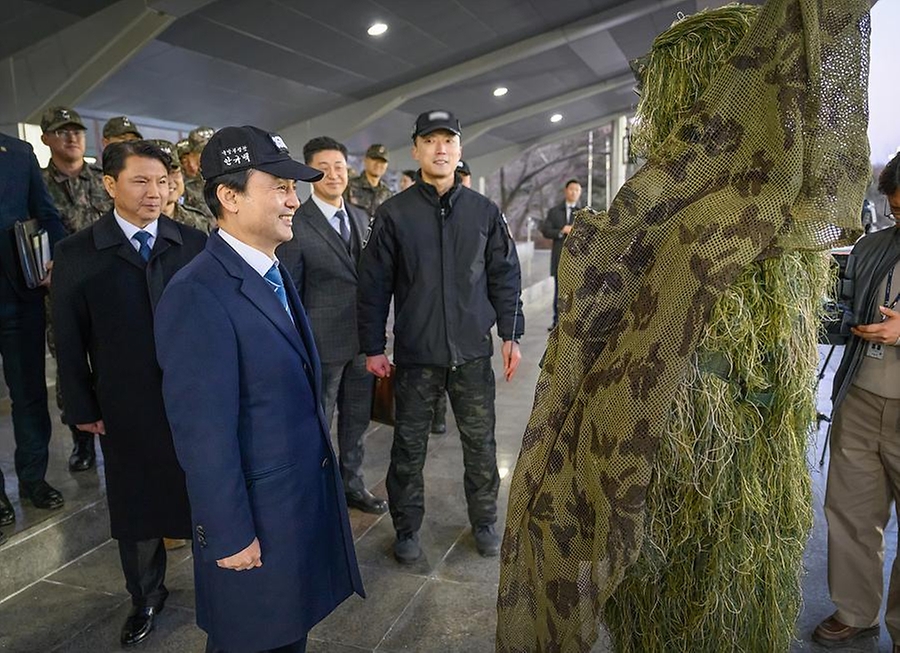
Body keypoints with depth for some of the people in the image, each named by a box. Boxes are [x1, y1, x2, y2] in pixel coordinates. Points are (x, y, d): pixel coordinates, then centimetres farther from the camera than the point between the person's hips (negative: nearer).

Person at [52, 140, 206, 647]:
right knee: (135, 508, 17)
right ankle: (146, 598, 39)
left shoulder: (195, 244, -3)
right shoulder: (77, 253, -4)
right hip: (127, 410, 1)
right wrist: (82, 409, 0)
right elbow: (70, 339, 0)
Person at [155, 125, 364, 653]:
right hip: (259, 513, -7)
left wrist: (324, 453, 12)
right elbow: (204, 434, -23)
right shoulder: (199, 296, -25)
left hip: (310, 492, 8)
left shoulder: (274, 273, 5)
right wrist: (229, 537, -16)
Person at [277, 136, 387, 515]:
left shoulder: (361, 218, 8)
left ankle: (352, 484, 37)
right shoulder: (295, 225, -12)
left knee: (356, 420, 19)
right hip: (322, 342, -6)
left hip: (362, 339, 6)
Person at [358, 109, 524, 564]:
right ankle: (407, 529, 29)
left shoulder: (484, 211, 4)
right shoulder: (393, 214, -1)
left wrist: (510, 335, 3)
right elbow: (374, 284, 0)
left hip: (473, 351, 2)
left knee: (481, 443, 11)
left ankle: (484, 521, 33)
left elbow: (505, 276, 7)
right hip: (415, 354, -1)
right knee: (409, 445, 10)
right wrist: (373, 347, -2)